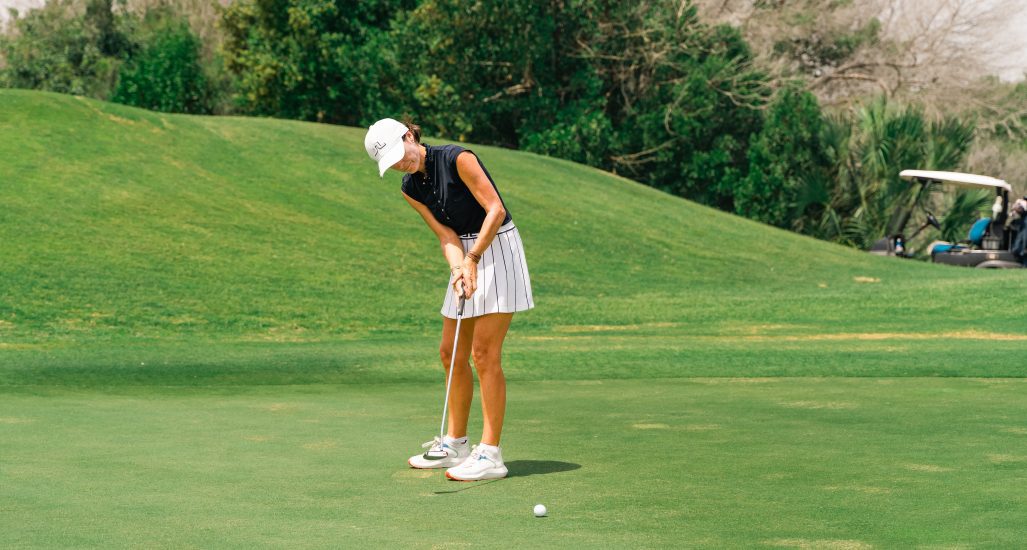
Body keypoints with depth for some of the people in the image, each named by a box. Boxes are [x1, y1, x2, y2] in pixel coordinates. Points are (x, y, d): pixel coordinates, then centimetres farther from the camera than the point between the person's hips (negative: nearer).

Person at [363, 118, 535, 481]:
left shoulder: (457, 159, -17)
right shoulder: (410, 188, 5)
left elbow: (496, 209, -18)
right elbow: (447, 236, -1)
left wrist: (472, 259, -22)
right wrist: (458, 269, -20)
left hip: (498, 250, -8)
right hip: (467, 258, 8)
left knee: (484, 353, -12)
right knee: (450, 353, 9)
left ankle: (490, 455, -9)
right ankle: (455, 445, 21)